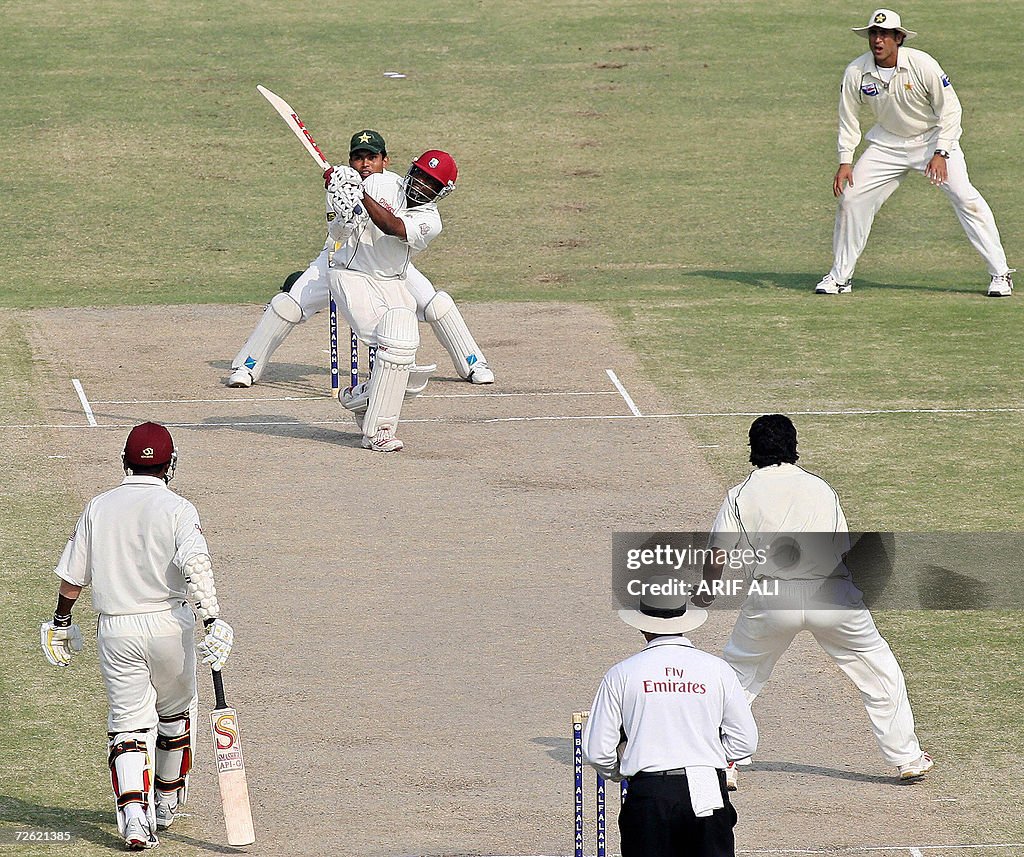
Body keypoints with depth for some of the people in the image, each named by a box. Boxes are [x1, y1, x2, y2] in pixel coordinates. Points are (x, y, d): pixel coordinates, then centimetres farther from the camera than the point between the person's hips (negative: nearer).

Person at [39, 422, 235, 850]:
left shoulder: (98, 507, 4)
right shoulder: (176, 509, -6)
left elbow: (72, 576, 7)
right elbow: (195, 563, -22)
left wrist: (61, 622, 21)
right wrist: (211, 621, -26)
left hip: (115, 629, 1)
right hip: (168, 623, -1)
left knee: (127, 722, 2)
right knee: (176, 709, 22)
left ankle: (134, 814, -18)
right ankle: (168, 799, 34)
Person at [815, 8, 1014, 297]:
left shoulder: (922, 65, -23)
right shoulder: (856, 73, -14)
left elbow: (950, 109, -15)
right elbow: (848, 118, 0)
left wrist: (941, 154, -22)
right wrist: (845, 161, -7)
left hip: (933, 138, -3)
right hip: (888, 142, 3)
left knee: (965, 197, -16)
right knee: (851, 197, -5)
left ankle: (1000, 273, -7)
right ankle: (839, 276, 10)